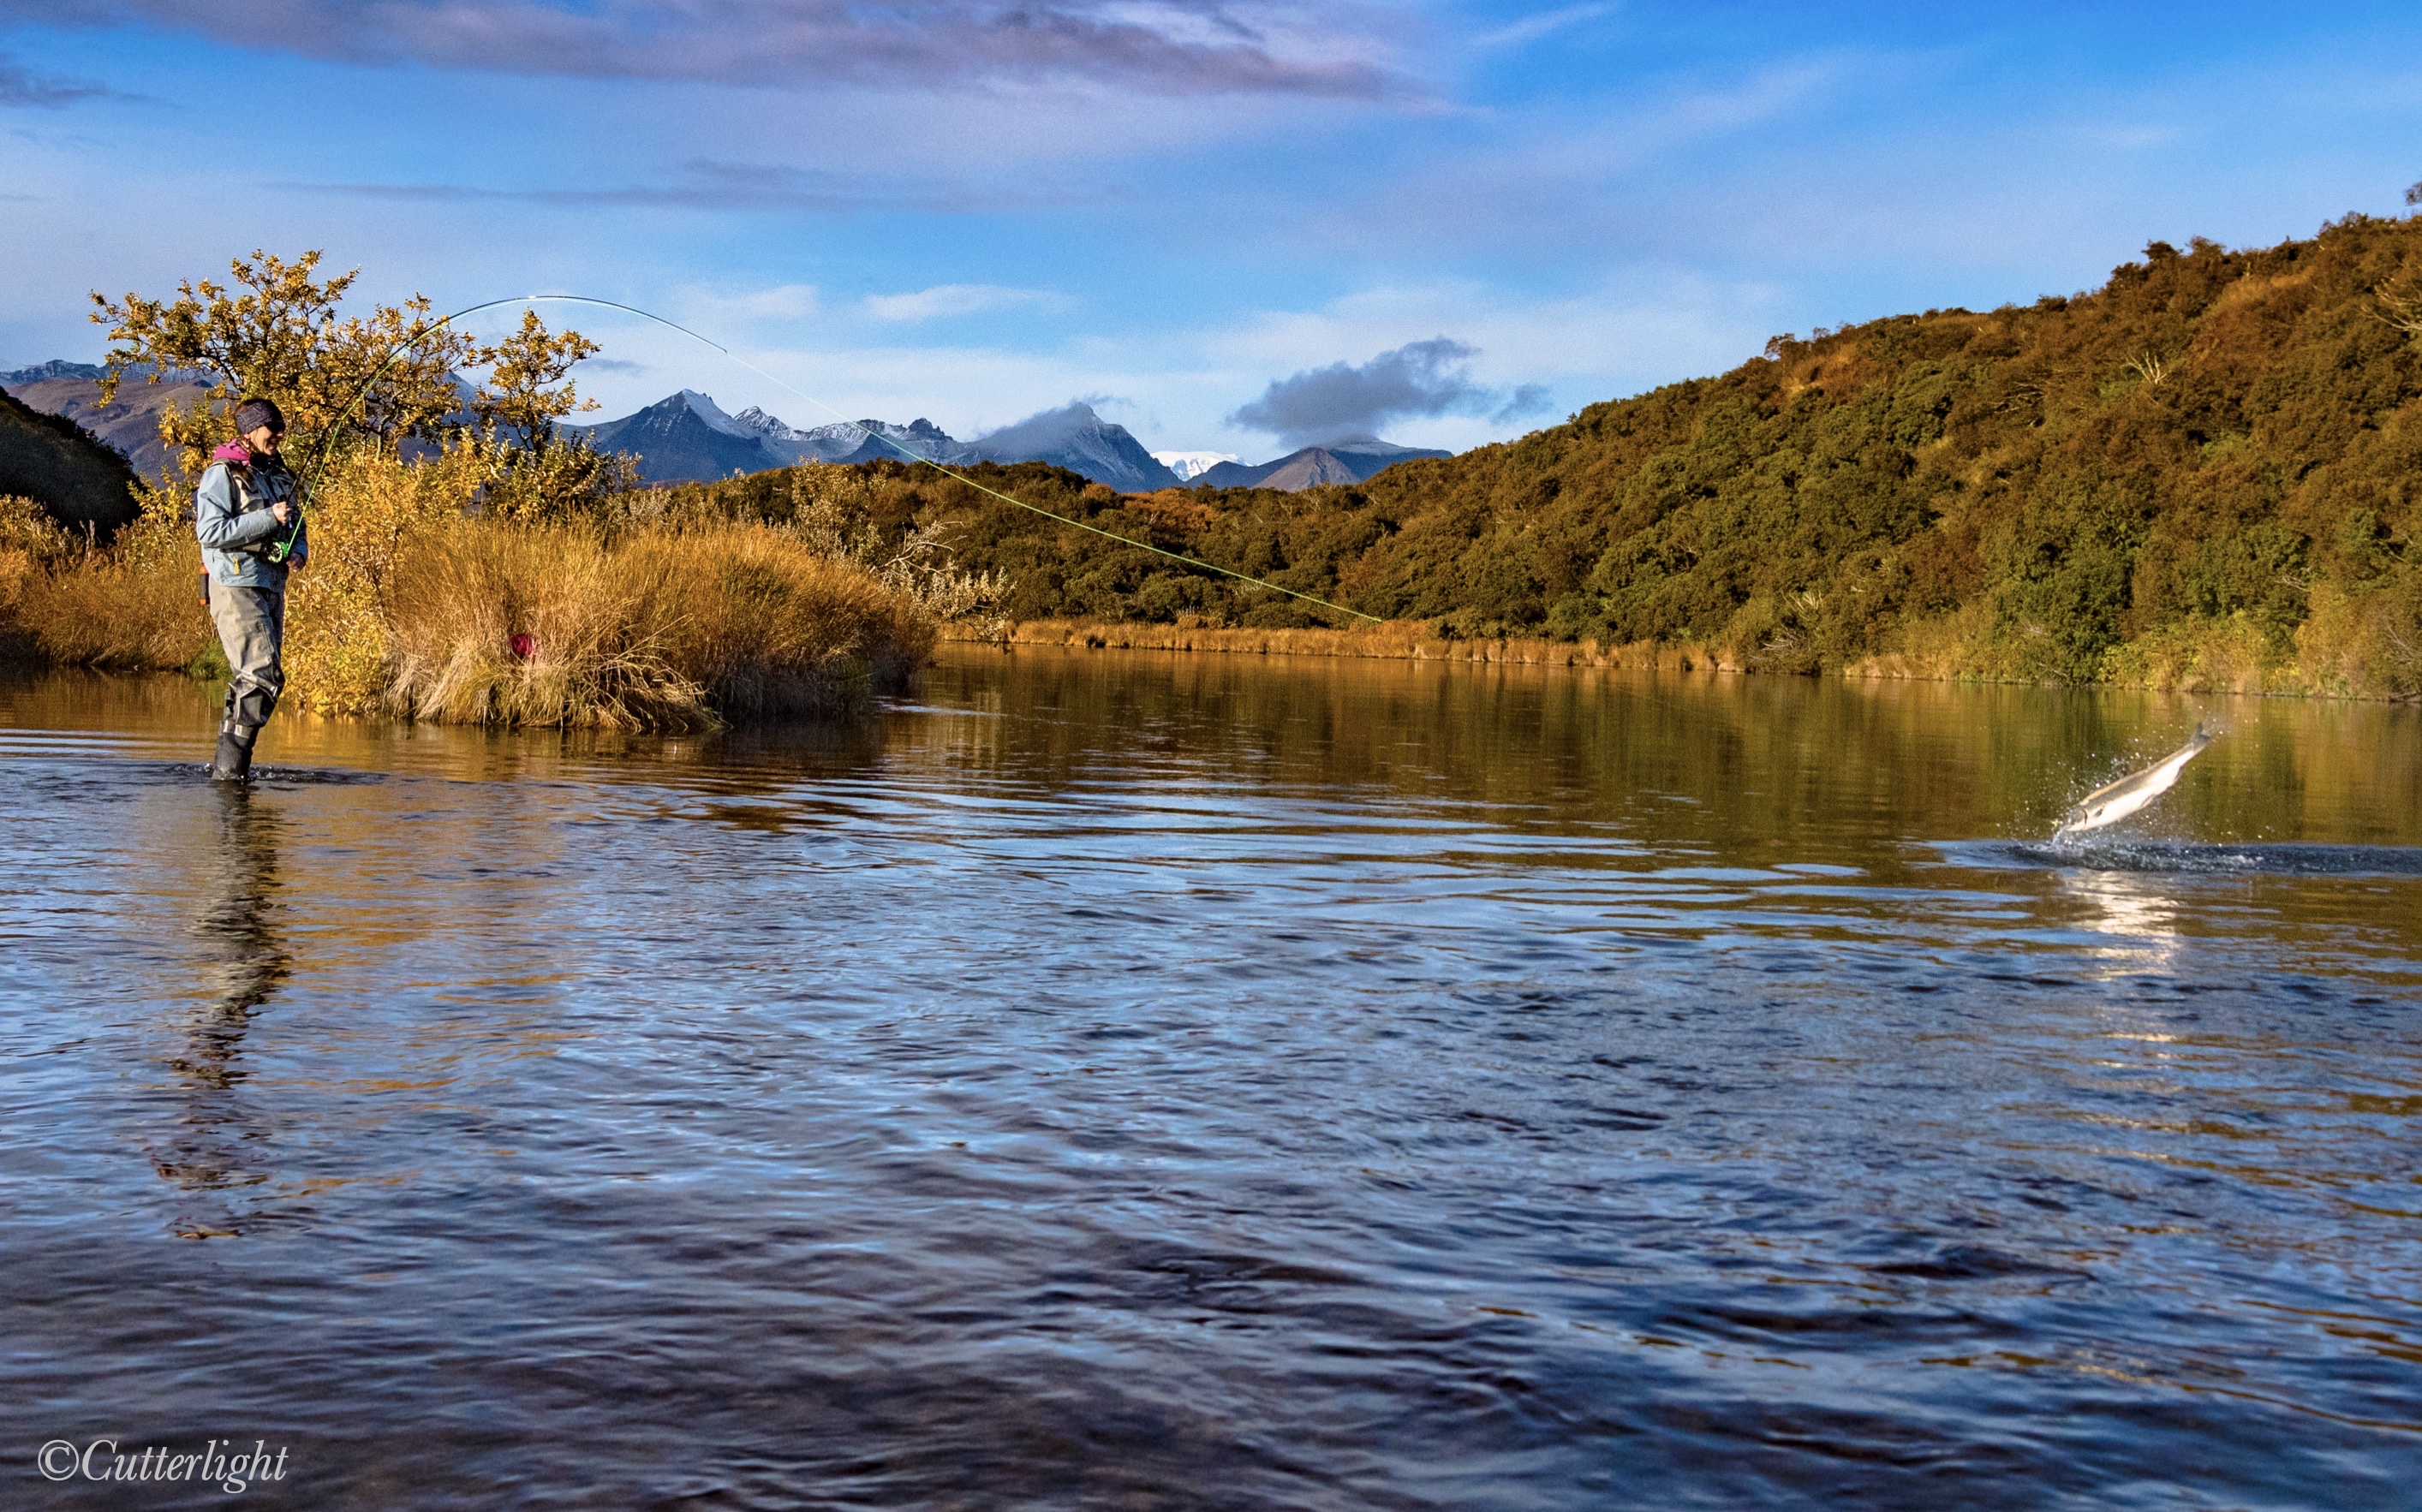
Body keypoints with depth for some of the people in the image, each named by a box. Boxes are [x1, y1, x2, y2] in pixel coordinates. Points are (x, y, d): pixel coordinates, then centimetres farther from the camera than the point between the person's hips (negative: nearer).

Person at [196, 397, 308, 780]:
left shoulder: (279, 475, 17)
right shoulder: (222, 474, -7)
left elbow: (297, 529, 25)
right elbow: (210, 531, -17)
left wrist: (297, 553, 3)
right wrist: (268, 519, -19)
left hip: (272, 587, 8)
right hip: (236, 587, -8)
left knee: (251, 678, 11)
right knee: (264, 676, -17)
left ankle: (228, 761, 20)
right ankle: (229, 767, -13)